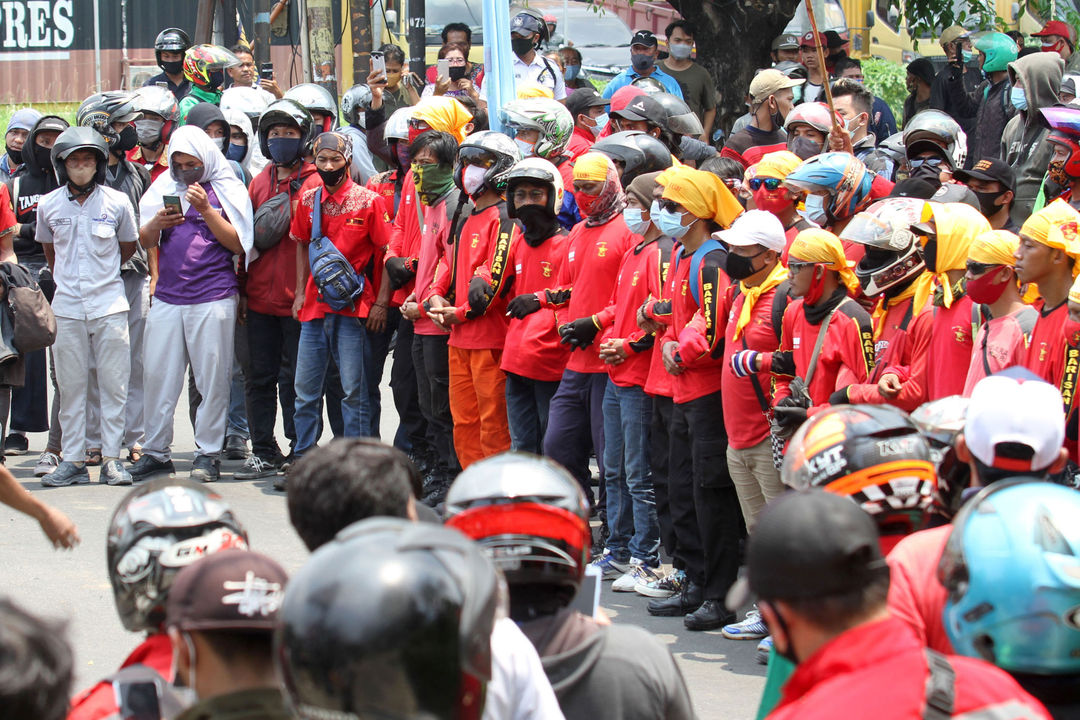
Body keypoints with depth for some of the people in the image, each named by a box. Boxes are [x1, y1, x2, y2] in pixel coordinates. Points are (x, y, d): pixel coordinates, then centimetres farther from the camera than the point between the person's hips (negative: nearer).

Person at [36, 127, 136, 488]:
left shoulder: (117, 202, -1)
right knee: (71, 384, 3)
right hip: (66, 306, 1)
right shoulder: (49, 205, 3)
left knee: (113, 383, -2)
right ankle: (73, 459, 8)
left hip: (109, 305, -1)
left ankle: (111, 458, 3)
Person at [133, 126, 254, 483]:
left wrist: (205, 209, -13)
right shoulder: (164, 187, 14)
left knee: (212, 376, -2)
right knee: (158, 374, 2)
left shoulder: (225, 189, 4)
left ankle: (208, 453, 4)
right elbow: (145, 242, 16)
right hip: (167, 297, 4)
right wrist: (156, 224, -6)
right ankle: (156, 451, 10)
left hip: (213, 296, -3)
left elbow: (237, 244, -4)